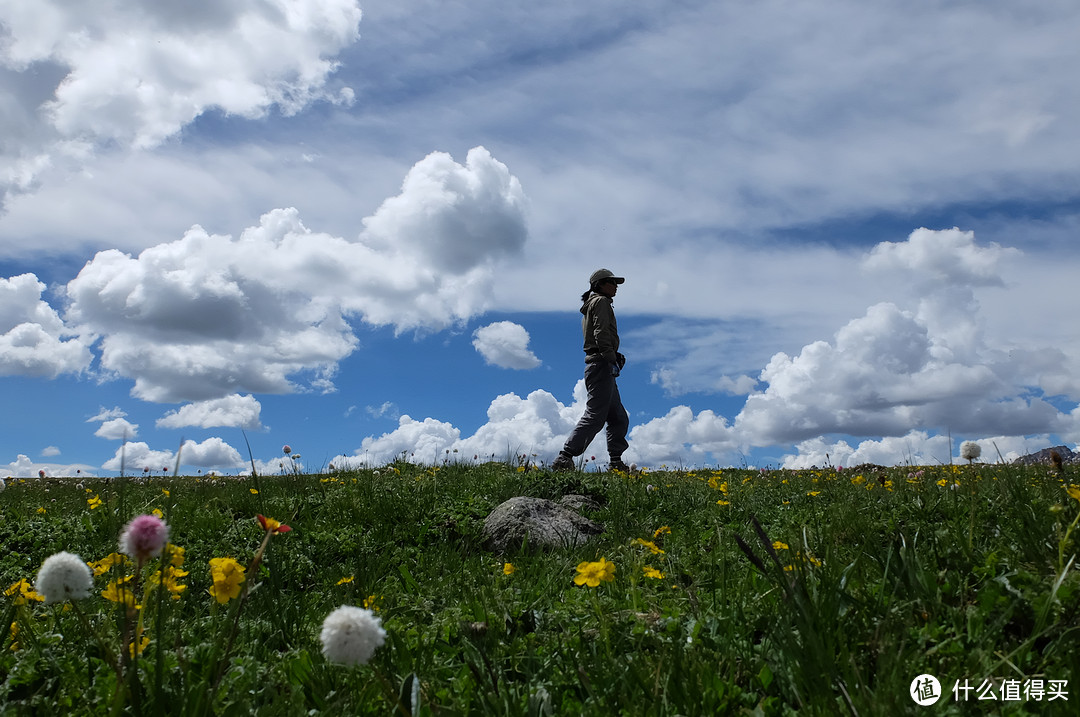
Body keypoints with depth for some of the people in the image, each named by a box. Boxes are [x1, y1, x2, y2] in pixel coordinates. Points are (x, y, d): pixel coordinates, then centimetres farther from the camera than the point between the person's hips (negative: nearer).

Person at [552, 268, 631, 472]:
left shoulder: (590, 306, 28)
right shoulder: (601, 301, -1)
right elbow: (601, 333, -16)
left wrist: (614, 357, 14)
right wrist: (612, 358, -21)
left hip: (596, 366, 11)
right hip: (601, 365, -11)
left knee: (619, 418, 10)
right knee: (595, 417, -15)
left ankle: (616, 463, 9)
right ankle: (564, 459, -18)